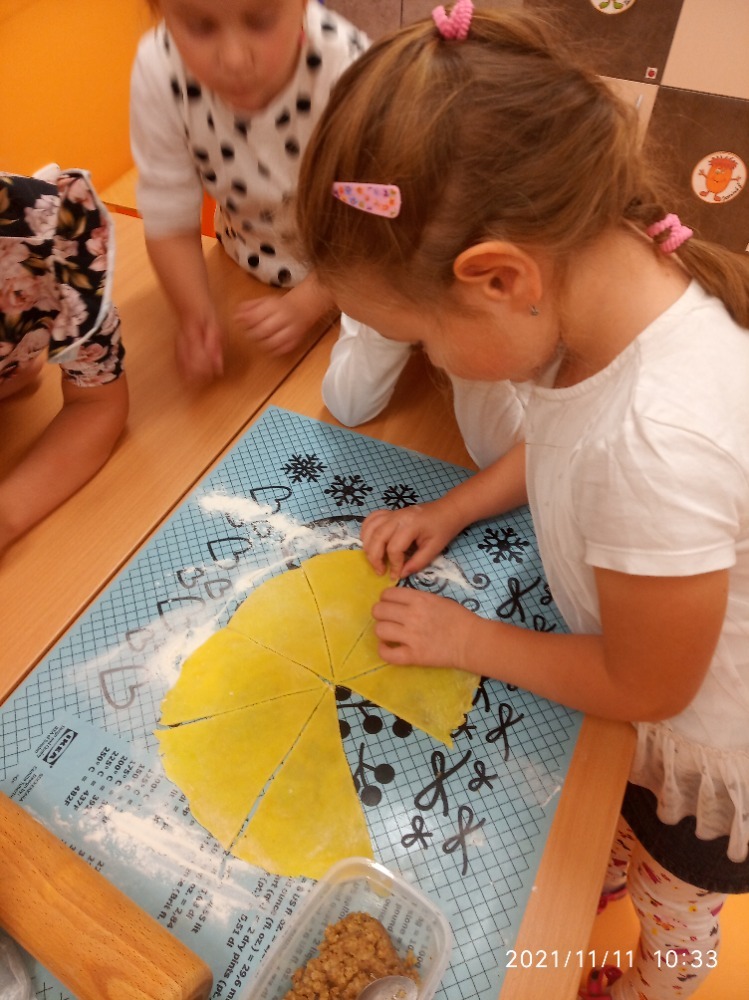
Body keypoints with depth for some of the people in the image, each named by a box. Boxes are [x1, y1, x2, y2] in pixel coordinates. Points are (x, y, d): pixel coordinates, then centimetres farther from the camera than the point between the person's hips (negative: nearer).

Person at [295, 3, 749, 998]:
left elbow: (644, 684, -27)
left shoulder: (662, 446, -46)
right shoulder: (596, 271, -22)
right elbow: (561, 438, 0)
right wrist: (454, 508, -11)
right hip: (651, 674, 6)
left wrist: (467, 638, -15)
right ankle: (595, 888, 69)